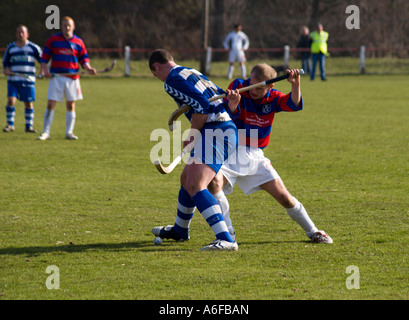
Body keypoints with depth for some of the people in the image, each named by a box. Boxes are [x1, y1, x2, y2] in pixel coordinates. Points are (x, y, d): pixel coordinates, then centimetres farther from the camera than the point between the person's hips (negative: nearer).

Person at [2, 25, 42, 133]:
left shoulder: (33, 47, 4)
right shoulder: (10, 47, 11)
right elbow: (5, 62, 19)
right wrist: (6, 69, -2)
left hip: (28, 80, -1)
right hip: (13, 80, 1)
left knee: (29, 103, 2)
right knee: (11, 101, -11)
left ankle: (29, 126, 15)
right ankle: (10, 124, 0)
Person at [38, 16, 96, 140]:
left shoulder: (78, 42, 7)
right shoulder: (53, 39, 4)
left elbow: (84, 58, 10)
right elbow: (44, 57, 7)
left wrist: (88, 68, -9)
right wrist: (45, 69, -8)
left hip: (72, 77, 2)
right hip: (56, 76, -1)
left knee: (71, 105, 4)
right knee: (51, 104, -6)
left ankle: (69, 132, 13)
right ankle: (46, 132, 2)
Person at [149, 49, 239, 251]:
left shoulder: (172, 80, -8)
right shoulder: (191, 73, 22)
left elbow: (202, 106, -17)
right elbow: (220, 96, 23)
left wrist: (191, 137, -8)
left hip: (215, 132, -10)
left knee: (195, 186, -22)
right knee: (186, 179, 26)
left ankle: (225, 240, -35)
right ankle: (179, 230, 46)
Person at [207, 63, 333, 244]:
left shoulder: (272, 98, -1)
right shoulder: (238, 87, -10)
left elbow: (294, 104, -19)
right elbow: (233, 113, -25)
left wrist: (295, 84, -37)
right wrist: (232, 105, -49)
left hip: (254, 155, 3)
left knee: (284, 197, 1)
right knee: (214, 182, -32)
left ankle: (312, 231, 23)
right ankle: (228, 232, -18)